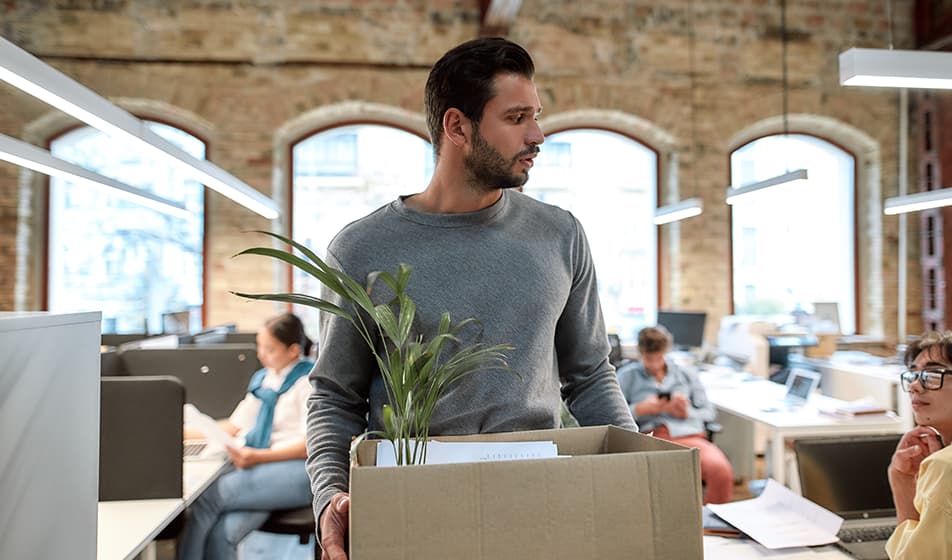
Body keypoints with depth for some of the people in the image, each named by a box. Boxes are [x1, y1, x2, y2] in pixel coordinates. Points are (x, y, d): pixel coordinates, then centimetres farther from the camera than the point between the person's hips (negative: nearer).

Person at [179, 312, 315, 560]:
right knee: (221, 531, -25)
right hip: (258, 465, 6)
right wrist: (190, 433, 11)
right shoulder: (263, 378, 20)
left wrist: (259, 456, -22)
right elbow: (237, 425, 22)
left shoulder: (309, 381, -4)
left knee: (209, 495, -25)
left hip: (295, 470, -6)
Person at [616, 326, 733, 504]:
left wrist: (687, 413, 2)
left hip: (690, 436, 2)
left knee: (720, 469, -32)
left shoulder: (686, 374, 27)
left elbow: (708, 411, 22)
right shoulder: (626, 376, 20)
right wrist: (642, 409, -3)